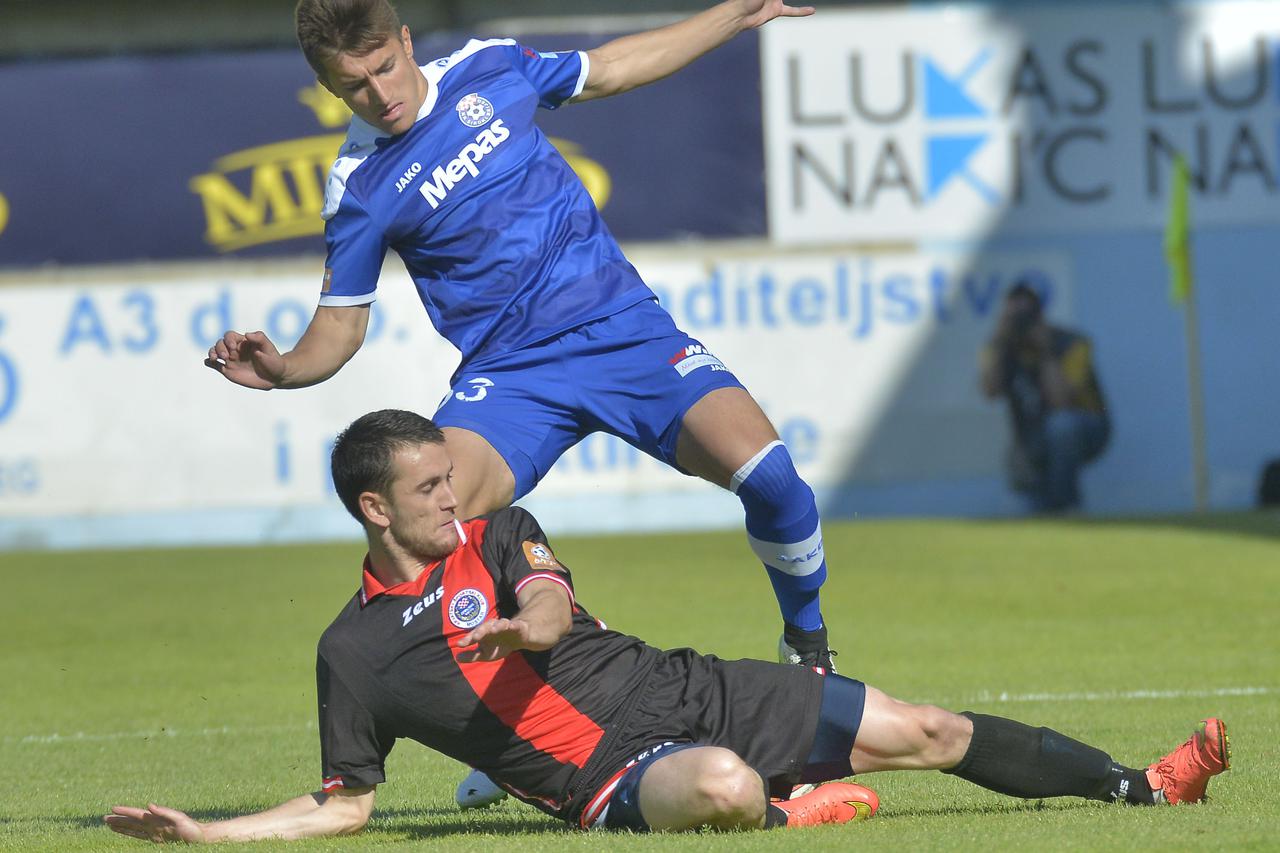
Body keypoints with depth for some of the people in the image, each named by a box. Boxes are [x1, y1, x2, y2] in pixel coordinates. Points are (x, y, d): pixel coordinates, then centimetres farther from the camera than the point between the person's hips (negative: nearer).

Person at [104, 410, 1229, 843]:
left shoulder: (497, 534, 10)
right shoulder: (355, 650, -1)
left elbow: (551, 603, -11)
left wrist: (523, 626, -36)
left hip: (691, 692, 5)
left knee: (929, 732, 3)